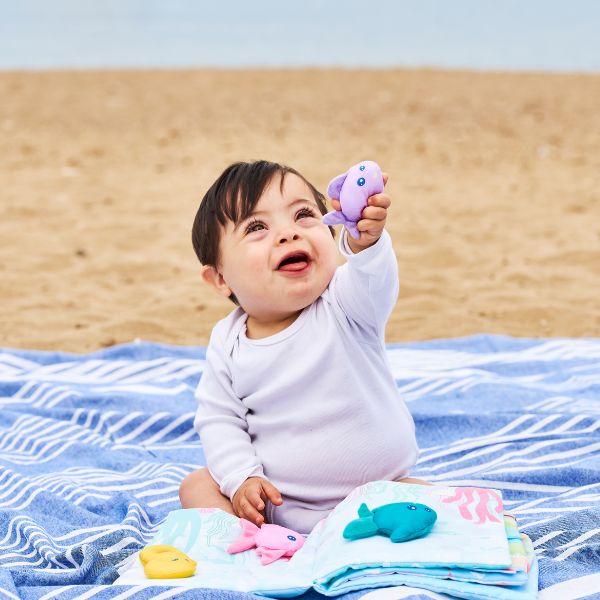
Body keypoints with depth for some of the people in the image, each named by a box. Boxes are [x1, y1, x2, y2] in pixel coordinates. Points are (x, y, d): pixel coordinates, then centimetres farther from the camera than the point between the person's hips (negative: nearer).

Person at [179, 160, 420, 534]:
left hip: (369, 493, -2)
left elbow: (370, 282, -38)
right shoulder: (228, 342, -5)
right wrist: (242, 478, -15)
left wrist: (366, 237, -60)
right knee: (197, 486, -9)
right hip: (273, 501, 3)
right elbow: (220, 419, 1)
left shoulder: (344, 307, -15)